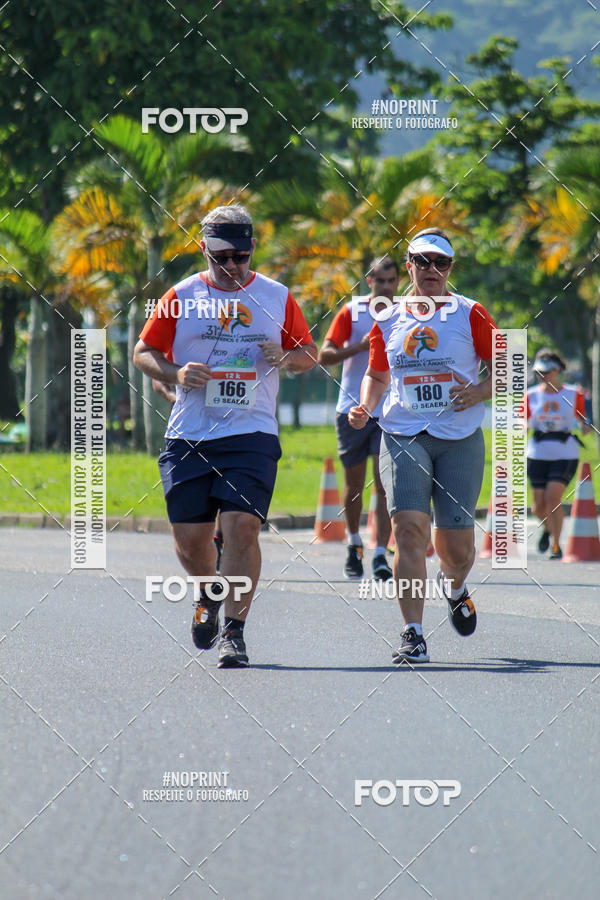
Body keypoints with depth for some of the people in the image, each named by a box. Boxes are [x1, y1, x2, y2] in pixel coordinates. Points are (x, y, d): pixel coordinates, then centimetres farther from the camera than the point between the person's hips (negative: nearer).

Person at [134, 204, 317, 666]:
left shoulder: (276, 297, 7)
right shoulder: (181, 297, 5)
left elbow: (310, 353, 15)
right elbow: (143, 352, 9)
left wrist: (287, 357, -8)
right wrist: (175, 373, -11)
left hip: (252, 436, -1)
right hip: (188, 437, 1)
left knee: (241, 526, -16)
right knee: (190, 536, 2)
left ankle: (233, 631, -10)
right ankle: (210, 594, 34)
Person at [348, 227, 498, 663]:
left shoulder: (470, 314, 3)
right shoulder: (388, 320, 11)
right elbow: (377, 374, 24)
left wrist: (480, 391, -15)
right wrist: (365, 407, 5)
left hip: (460, 439, -1)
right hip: (403, 438, 1)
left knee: (457, 543, 2)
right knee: (409, 527, -17)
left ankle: (455, 587, 40)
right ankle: (413, 635, -15)